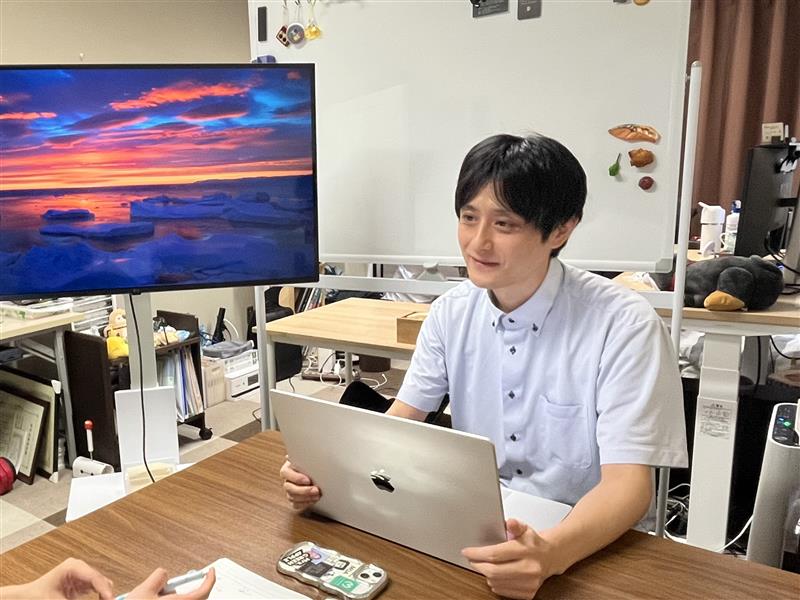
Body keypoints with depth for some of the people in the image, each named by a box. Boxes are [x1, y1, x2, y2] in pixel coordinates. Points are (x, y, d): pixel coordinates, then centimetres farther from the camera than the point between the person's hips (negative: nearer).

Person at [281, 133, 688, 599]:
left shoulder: (624, 325, -19)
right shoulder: (451, 312, -4)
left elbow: (627, 485, -21)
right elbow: (401, 419, 0)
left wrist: (550, 553, -39)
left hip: (597, 546, -2)